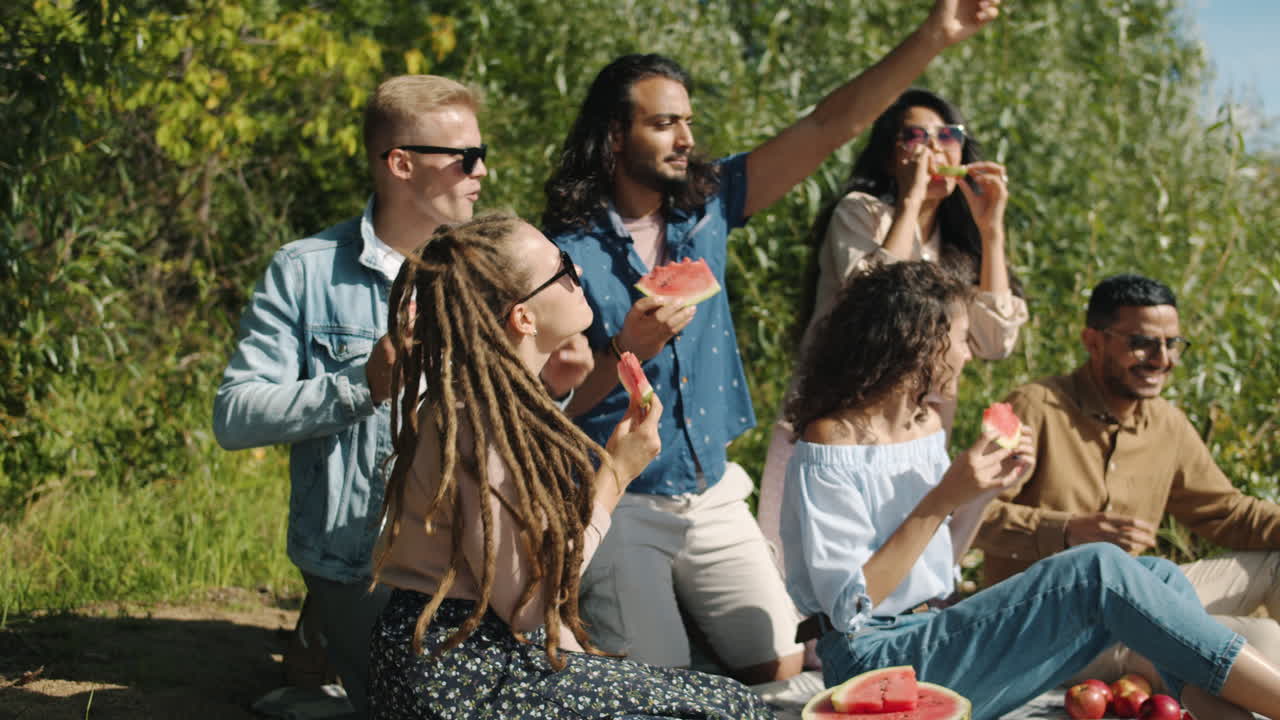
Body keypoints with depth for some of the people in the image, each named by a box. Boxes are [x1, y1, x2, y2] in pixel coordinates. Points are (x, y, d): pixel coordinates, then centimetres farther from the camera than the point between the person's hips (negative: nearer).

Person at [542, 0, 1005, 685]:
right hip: (620, 506, -5)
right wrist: (625, 351, -27)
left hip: (713, 497, 5)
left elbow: (828, 127, -2)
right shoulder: (566, 250, -12)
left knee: (784, 666, -1)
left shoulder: (705, 203, 3)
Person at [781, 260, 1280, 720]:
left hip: (936, 634, 9)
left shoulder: (927, 422, 12)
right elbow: (848, 605, -18)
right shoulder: (830, 444, -13)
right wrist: (941, 500, -21)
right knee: (1099, 572, -23)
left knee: (1158, 578, -5)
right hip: (876, 661, -9)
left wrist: (986, 490, 2)